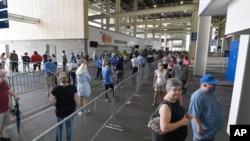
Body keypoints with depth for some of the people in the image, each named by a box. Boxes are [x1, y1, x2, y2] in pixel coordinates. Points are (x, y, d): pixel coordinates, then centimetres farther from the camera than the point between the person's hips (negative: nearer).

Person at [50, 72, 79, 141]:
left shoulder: (56, 89, -16)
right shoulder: (73, 88, -15)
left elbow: (51, 101, -13)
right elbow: (76, 100, -10)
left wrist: (57, 105, 6)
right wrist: (75, 108, 6)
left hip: (60, 112, 0)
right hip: (70, 111, 1)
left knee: (59, 126, 22)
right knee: (69, 126, 20)